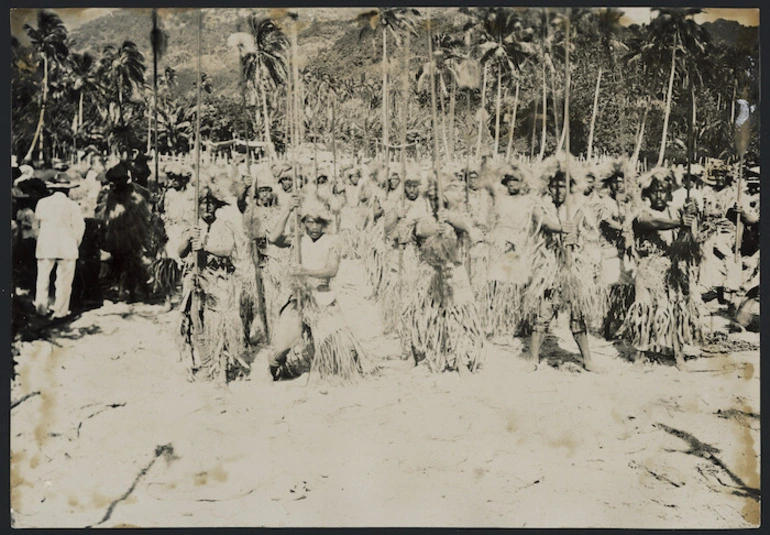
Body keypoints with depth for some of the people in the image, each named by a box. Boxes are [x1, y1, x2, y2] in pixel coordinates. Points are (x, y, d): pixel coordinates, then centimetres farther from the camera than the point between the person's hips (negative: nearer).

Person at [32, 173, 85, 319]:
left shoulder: (42, 203, 2)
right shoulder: (72, 205, -7)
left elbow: (36, 225, 9)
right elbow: (79, 227, -5)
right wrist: (75, 244, 9)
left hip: (45, 247, 3)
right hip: (66, 248, -3)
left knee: (43, 279, 13)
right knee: (64, 280, 4)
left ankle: (41, 309, 18)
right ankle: (60, 311, 6)